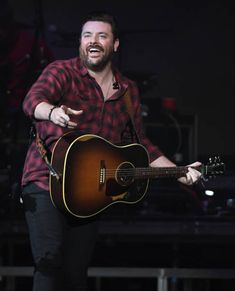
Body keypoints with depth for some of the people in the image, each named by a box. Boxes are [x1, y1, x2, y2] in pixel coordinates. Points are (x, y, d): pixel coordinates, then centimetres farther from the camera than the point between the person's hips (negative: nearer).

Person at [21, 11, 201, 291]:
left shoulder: (128, 91, 11)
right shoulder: (62, 72, -6)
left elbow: (139, 143, 17)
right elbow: (33, 100, -25)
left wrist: (180, 174, 9)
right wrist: (53, 112, -49)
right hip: (46, 184, -5)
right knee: (50, 264, -17)